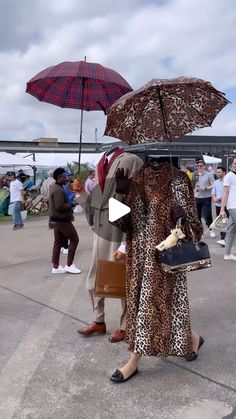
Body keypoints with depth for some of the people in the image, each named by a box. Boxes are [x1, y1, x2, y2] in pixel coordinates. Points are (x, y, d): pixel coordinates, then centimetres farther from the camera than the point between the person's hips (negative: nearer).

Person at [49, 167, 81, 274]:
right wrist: (71, 204, -14)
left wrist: (69, 203, 10)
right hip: (62, 220, -10)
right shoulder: (58, 190, -20)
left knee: (57, 242, 11)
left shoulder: (54, 187, 13)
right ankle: (69, 265, 2)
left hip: (57, 219, 10)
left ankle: (55, 267, 14)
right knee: (74, 240, -1)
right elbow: (60, 206, -27)